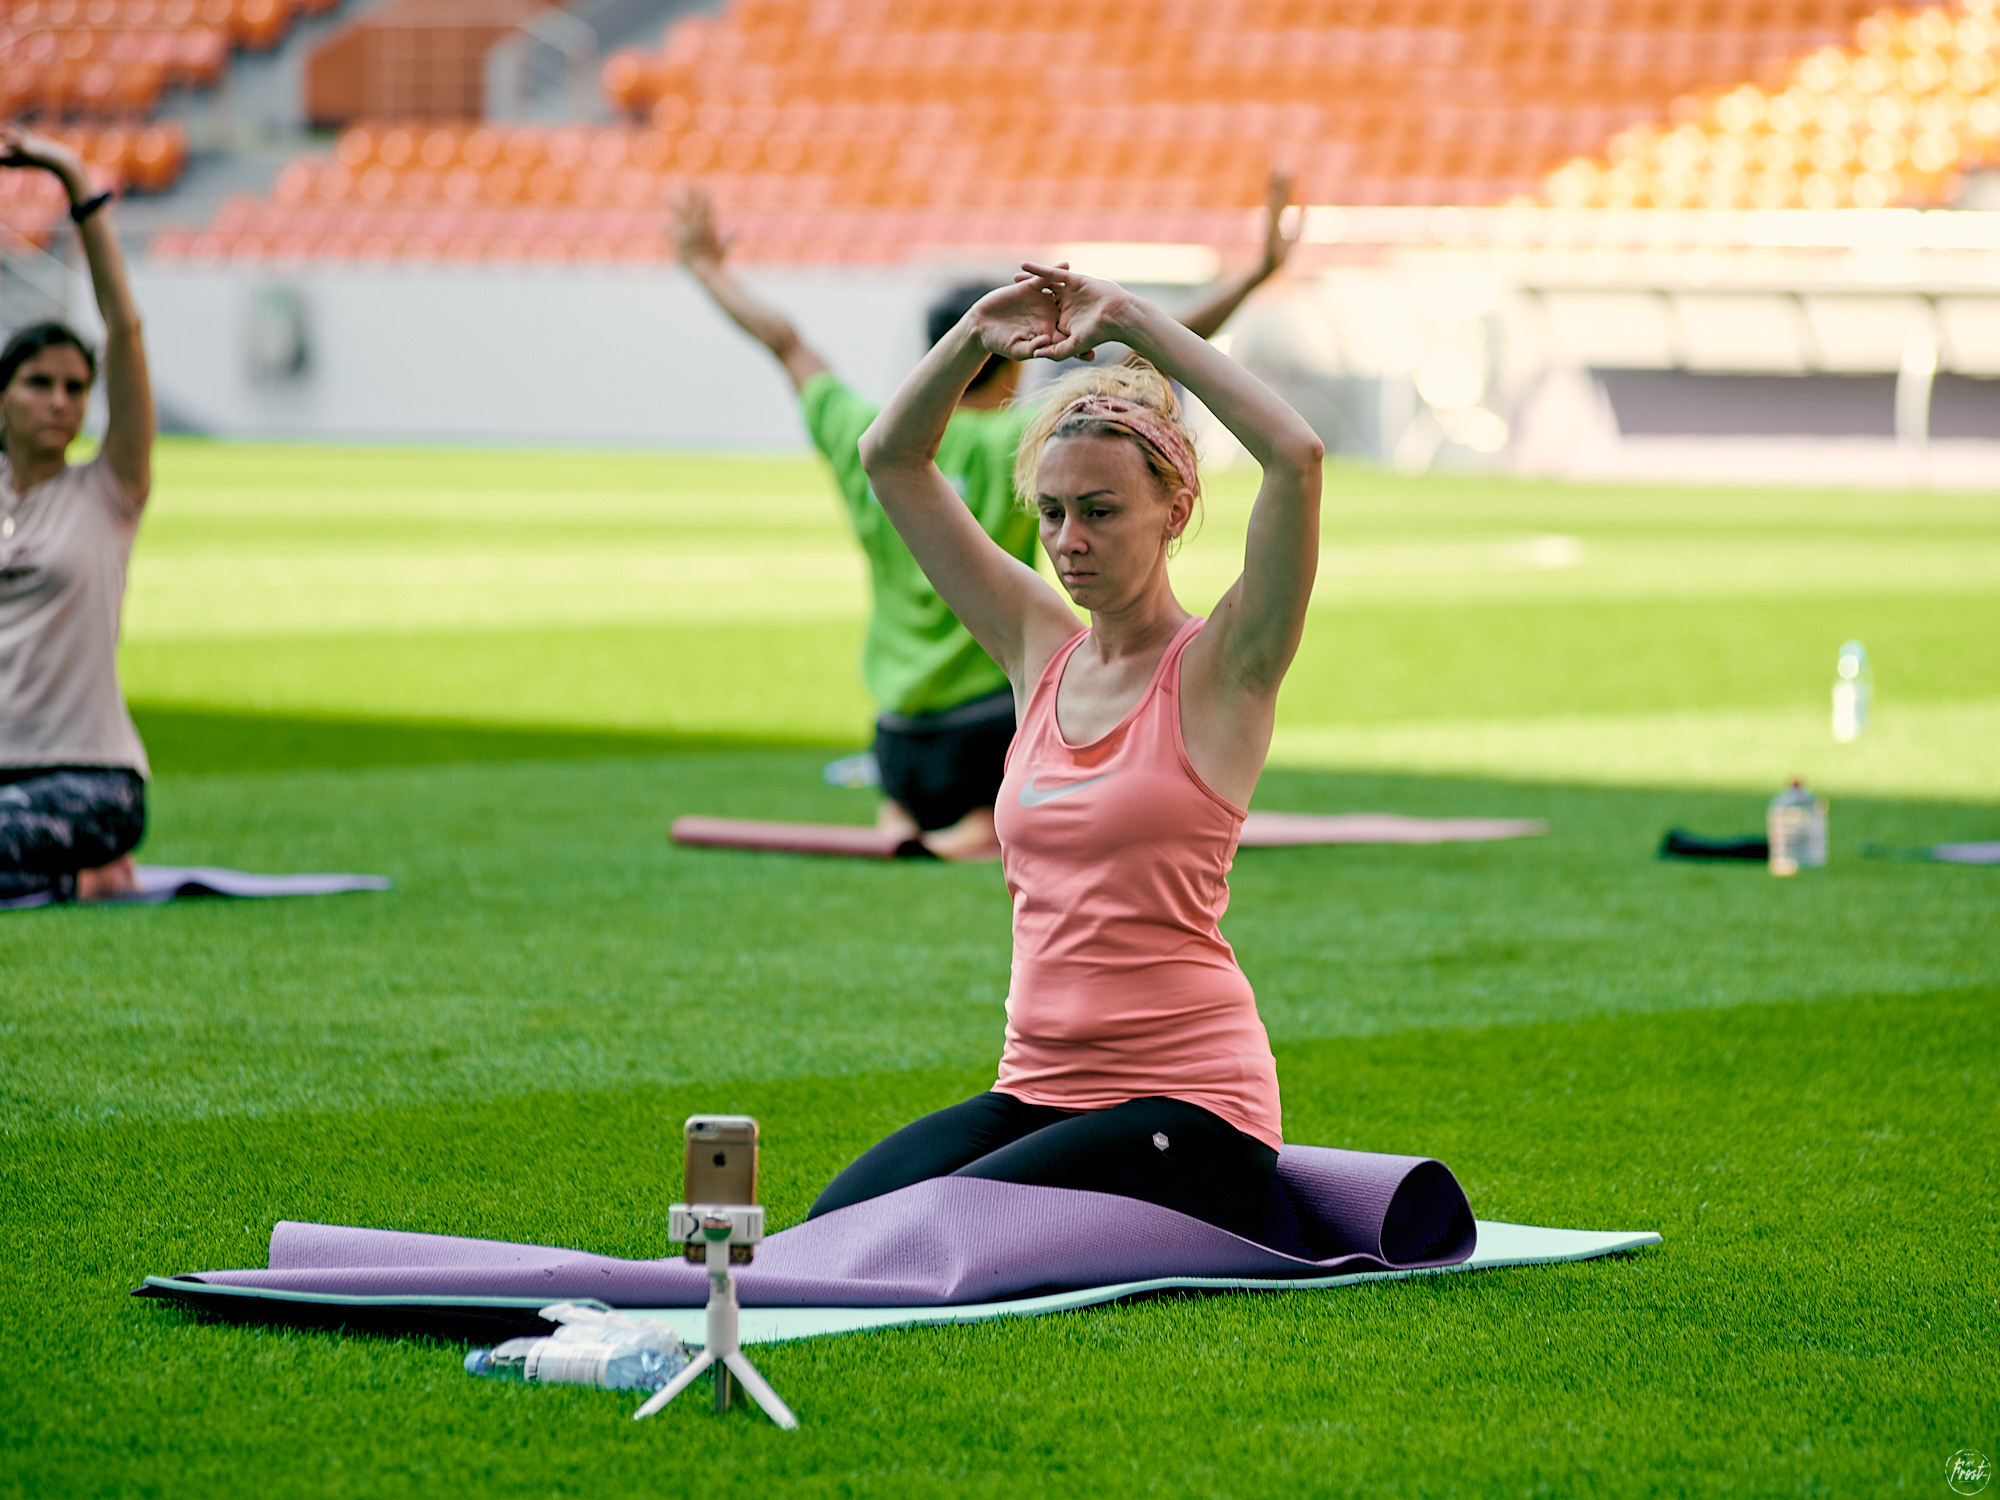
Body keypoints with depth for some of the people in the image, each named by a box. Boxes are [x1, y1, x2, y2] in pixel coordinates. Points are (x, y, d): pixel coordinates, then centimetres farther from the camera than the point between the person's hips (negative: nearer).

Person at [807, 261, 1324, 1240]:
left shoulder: (1219, 668, -4)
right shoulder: (1041, 650, 13)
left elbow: (1296, 457, -20)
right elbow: (892, 459, 16)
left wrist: (1138, 323, -14)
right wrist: (977, 337, 0)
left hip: (1188, 1105, -6)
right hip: (1035, 1087, 6)